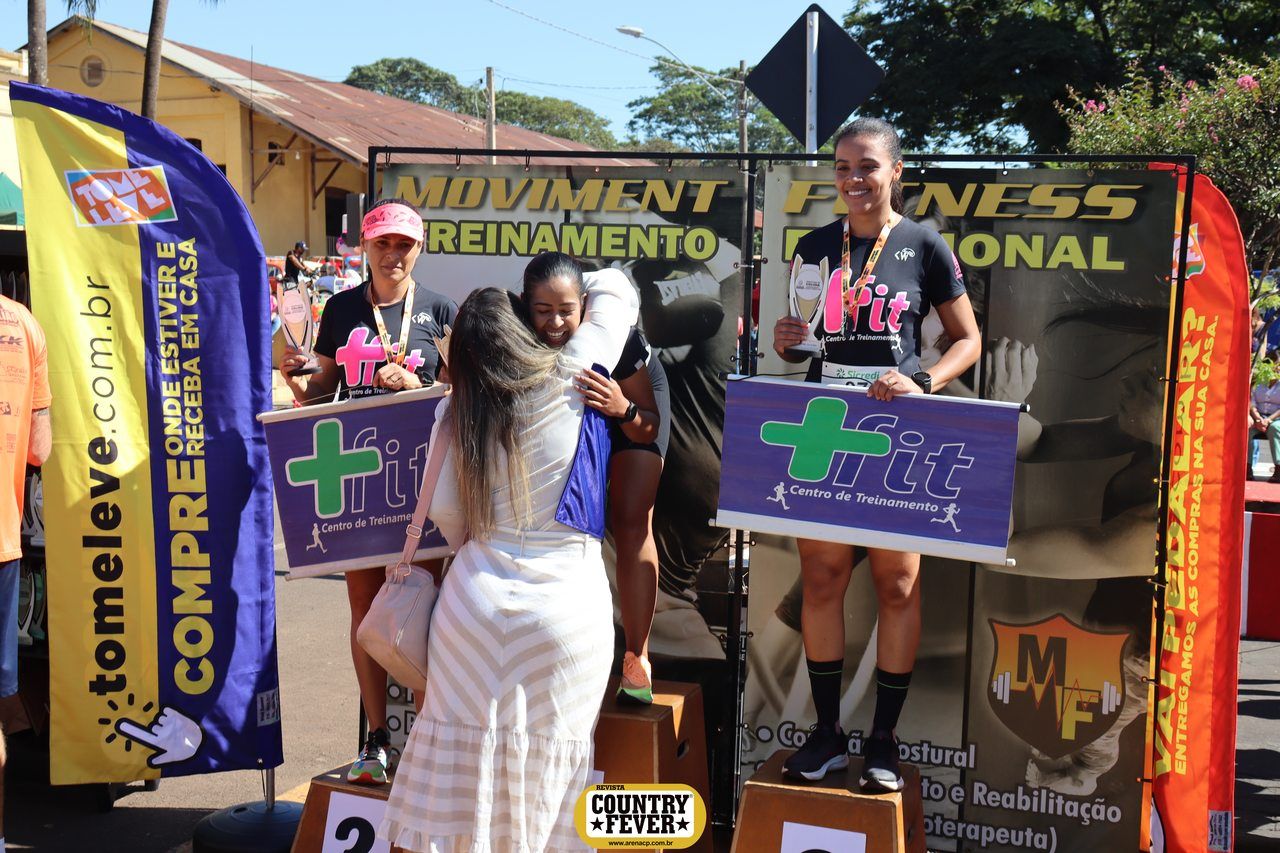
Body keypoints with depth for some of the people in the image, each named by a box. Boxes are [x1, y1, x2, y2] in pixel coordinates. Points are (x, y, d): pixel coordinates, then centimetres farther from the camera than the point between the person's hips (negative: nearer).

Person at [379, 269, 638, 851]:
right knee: (545, 765, 6)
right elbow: (614, 289, 10)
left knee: (469, 760, 8)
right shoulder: (569, 381, -4)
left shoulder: (458, 415, 3)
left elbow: (445, 511, 6)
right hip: (567, 607, -2)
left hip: (477, 601, 2)